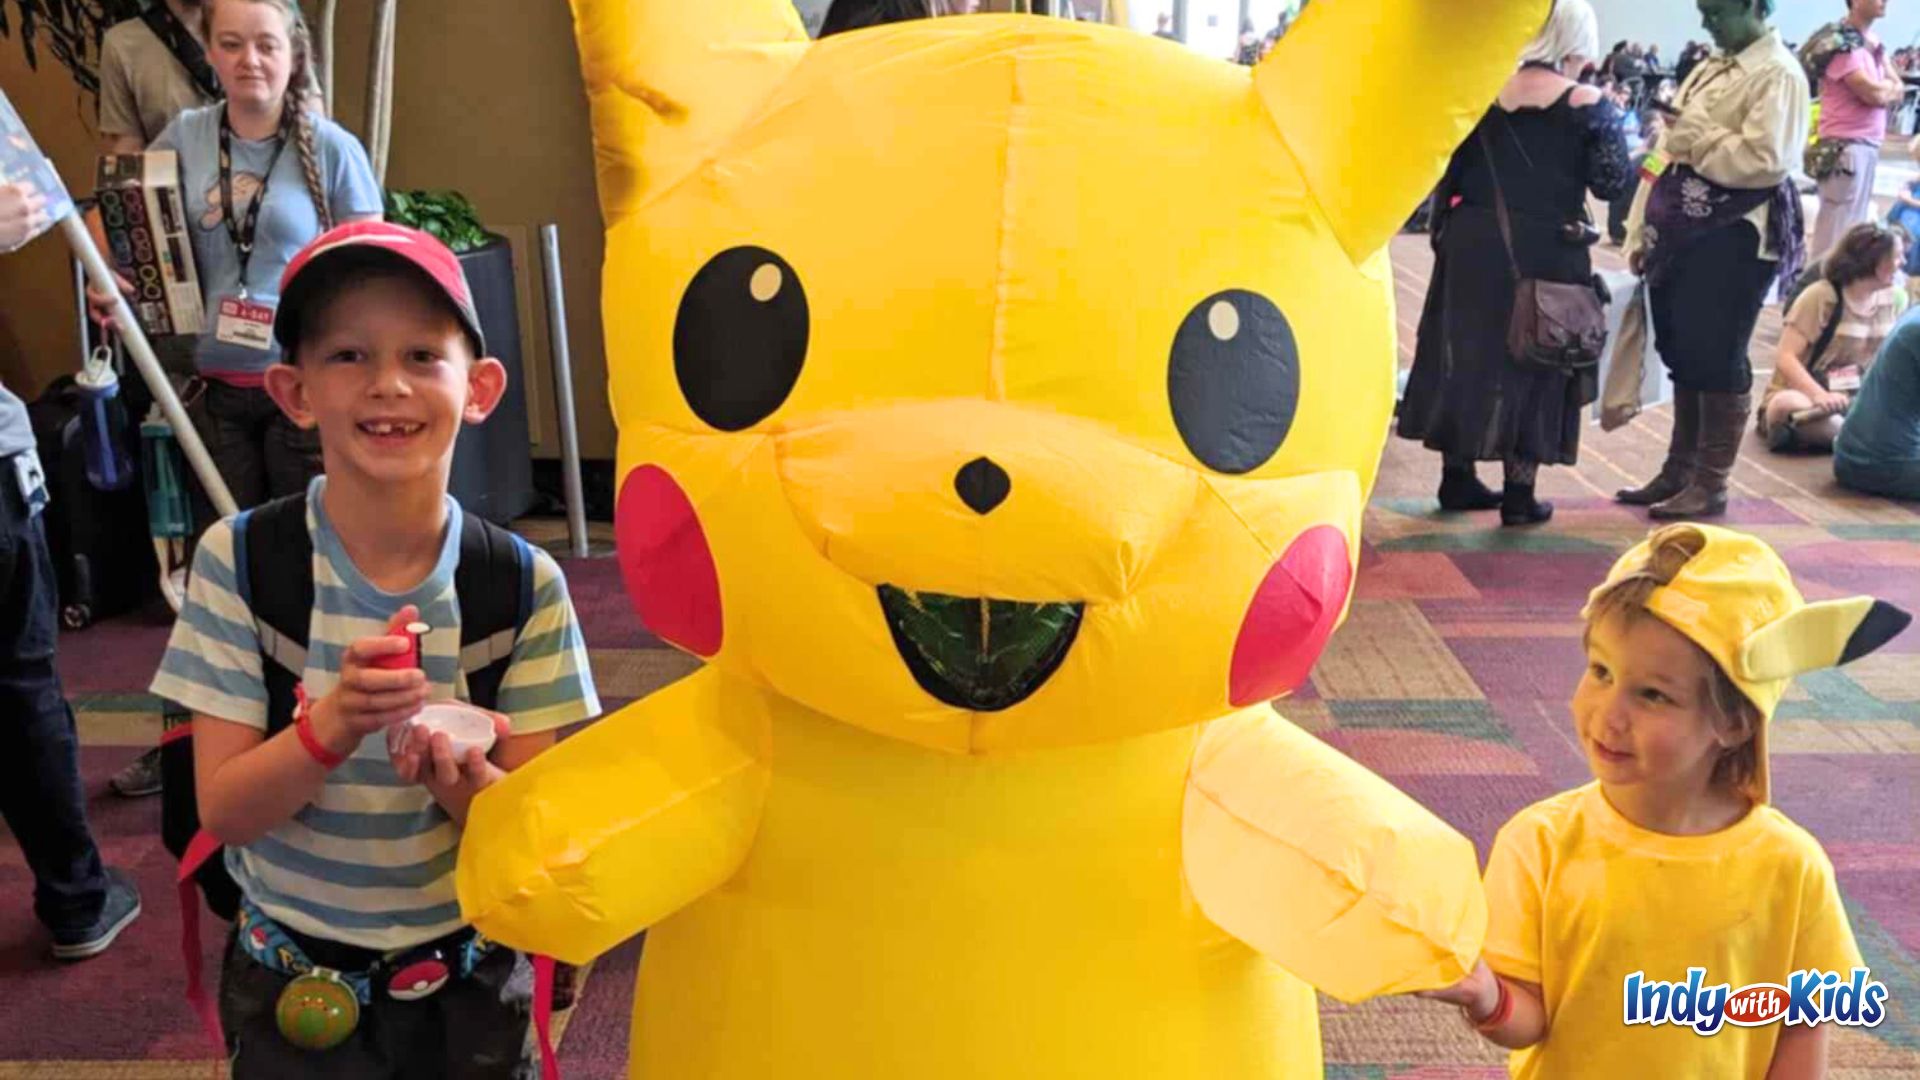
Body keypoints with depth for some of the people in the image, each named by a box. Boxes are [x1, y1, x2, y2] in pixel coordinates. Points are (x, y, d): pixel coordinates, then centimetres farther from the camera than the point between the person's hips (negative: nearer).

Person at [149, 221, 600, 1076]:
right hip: (291, 985, 0)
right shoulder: (239, 562, -14)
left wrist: (473, 796, -33)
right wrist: (334, 724, -32)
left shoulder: (524, 585, -14)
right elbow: (223, 809, -14)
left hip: (470, 980, 0)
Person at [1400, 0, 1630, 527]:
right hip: (1545, 252, -3)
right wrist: (1612, 123, 10)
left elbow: (1448, 170, 5)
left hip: (1473, 244, 3)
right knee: (1530, 362, 6)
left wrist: (1444, 235, 15)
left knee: (1467, 353, 13)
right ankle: (1519, 495, 11)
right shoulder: (1587, 104, -7)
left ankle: (1458, 479, 21)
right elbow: (1612, 183, -4)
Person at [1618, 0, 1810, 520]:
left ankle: (1710, 485, 7)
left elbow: (1767, 162, -21)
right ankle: (1678, 471, 22)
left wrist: (1698, 136, -13)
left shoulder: (1777, 74, -8)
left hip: (1734, 240, -8)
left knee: (1718, 363, -2)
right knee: (1683, 359, 12)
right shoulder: (1710, 71, 18)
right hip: (1685, 234, 8)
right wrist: (1644, 230, 11)